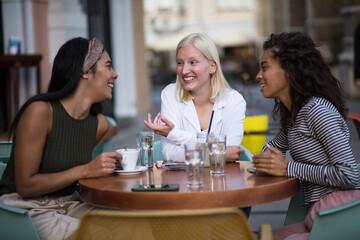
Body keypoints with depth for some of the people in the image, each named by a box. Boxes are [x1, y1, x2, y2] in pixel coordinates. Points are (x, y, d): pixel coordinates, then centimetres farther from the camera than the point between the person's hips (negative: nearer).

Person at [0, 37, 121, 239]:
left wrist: (105, 166, -1)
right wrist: (86, 170, -21)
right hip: (26, 208, -6)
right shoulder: (40, 111, -18)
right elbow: (25, 186, -17)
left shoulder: (100, 123, 2)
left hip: (69, 205, 7)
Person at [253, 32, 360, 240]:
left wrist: (289, 168, -14)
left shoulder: (317, 110, -13)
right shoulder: (293, 114, 15)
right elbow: (275, 146, 35)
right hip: (320, 216, 9)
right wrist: (267, 160, 10)